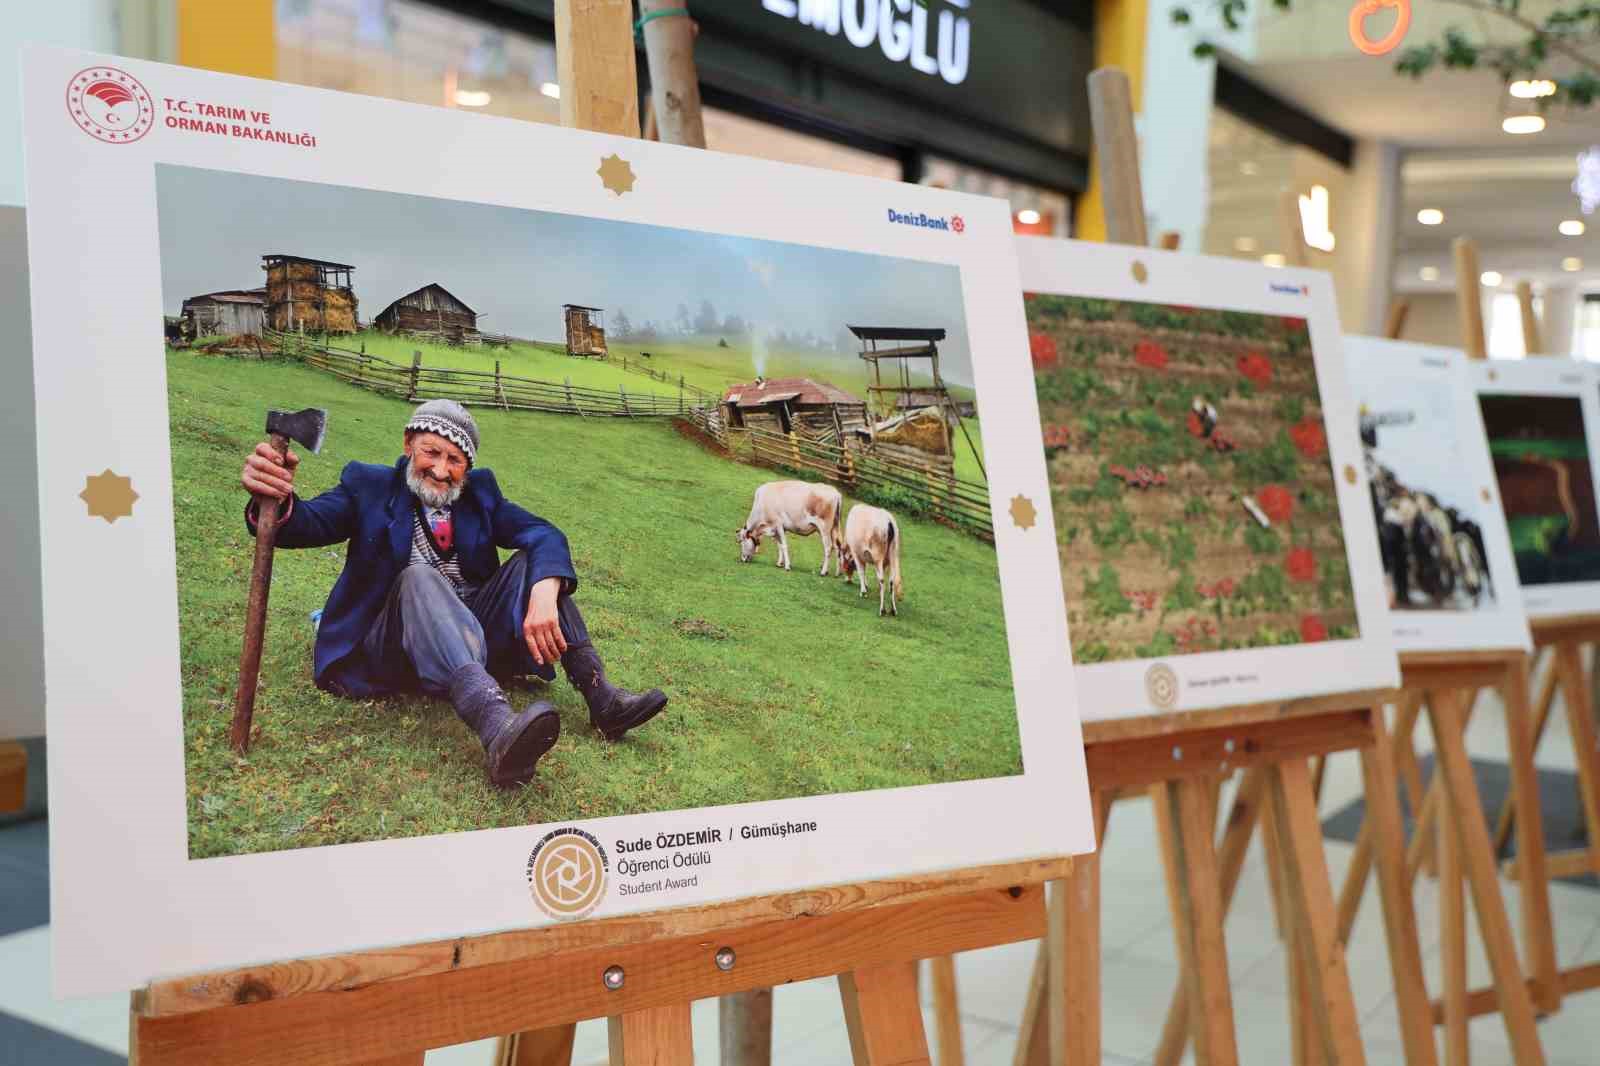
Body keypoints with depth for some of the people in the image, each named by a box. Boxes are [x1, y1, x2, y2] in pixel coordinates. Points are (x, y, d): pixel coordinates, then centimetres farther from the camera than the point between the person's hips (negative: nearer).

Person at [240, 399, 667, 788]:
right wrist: (277, 499, -38)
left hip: (473, 636, 3)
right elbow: (307, 524, -13)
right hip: (394, 646, -3)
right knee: (418, 576, -32)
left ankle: (601, 698, -26)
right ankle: (496, 728, -59)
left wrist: (544, 593, -26)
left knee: (532, 562, -12)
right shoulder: (370, 486, 6)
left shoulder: (479, 490, 12)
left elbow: (545, 535, -4)